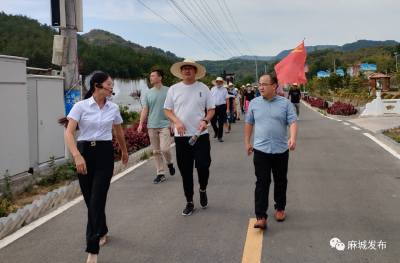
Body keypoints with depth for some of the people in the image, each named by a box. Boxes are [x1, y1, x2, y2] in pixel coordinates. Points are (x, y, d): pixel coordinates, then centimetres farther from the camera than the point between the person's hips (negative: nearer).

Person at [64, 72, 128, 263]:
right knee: (90, 199, 10)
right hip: (84, 152, -1)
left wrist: (124, 151, 34)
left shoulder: (113, 108, 4)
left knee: (97, 200, -8)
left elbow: (119, 132, 22)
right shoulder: (81, 106, -6)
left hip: (105, 153, 1)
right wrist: (77, 156, -29)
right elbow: (69, 133, -15)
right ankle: (102, 231, 38)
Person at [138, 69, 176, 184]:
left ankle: (170, 163, 17)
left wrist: (173, 123, -8)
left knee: (164, 148, -14)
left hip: (165, 124, -4)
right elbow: (145, 109, 6)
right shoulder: (148, 93, 8)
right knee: (156, 151, 7)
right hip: (152, 126, 4)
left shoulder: (168, 91, -1)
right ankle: (160, 174, 17)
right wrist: (141, 124, -3)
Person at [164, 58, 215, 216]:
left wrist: (205, 121, -15)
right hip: (181, 136, 1)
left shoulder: (203, 88, 2)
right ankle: (189, 202, 21)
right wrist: (177, 121, -12)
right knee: (185, 170, 7)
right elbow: (167, 110, 6)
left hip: (201, 135, -1)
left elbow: (211, 109, 5)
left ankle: (203, 190, 26)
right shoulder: (174, 89, 3)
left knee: (203, 166, -5)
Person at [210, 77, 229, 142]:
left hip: (222, 107, -1)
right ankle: (216, 131, 30)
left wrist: (228, 109, -6)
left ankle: (220, 137, 13)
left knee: (221, 123, 3)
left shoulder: (224, 90, 3)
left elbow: (227, 99, 0)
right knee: (213, 122, -2)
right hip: (214, 107, 1)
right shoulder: (213, 89, 8)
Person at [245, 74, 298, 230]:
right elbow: (249, 123, 13)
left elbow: (293, 122, -6)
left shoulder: (285, 103, -1)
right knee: (262, 182, -5)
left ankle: (280, 208, 33)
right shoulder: (254, 103, 4)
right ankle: (261, 217, -5)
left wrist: (293, 138, -24)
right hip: (260, 150, 0)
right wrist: (247, 142, 12)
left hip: (281, 150, 0)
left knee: (280, 182, 14)